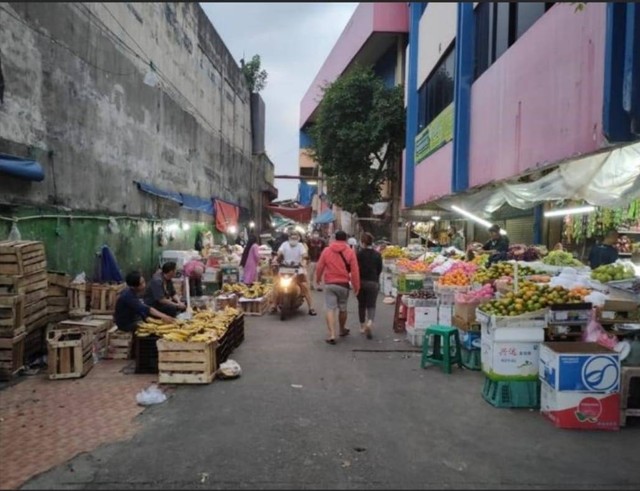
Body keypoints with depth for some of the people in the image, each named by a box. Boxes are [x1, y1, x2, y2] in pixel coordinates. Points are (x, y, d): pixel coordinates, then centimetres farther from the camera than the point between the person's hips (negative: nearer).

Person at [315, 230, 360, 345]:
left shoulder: (326, 251, 1)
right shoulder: (350, 252, -3)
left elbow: (319, 267, 5)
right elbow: (355, 271, -6)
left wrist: (318, 278, 22)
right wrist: (356, 286, 1)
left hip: (329, 284, 0)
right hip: (343, 284, 0)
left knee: (330, 309, -1)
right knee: (343, 308, 17)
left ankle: (332, 335, -12)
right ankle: (342, 330, 36)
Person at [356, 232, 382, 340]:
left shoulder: (359, 254, -9)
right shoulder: (377, 254, -2)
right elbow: (380, 269, 5)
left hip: (361, 281, 0)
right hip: (373, 282, 0)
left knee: (361, 305, 15)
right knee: (371, 305, 4)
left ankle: (362, 326, 22)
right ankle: (369, 323, -21)